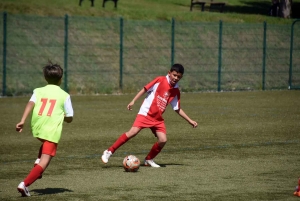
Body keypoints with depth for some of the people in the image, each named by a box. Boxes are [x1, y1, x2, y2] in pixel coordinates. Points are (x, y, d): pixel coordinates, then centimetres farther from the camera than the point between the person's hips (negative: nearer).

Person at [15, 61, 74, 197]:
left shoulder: (38, 91, 12)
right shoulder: (64, 95, 8)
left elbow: (30, 104, -7)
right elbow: (69, 118, 8)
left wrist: (22, 121, -16)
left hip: (37, 128, 4)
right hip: (52, 130, -4)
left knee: (45, 144, 38)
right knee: (45, 161, -8)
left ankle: (37, 167, 21)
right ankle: (25, 184, -25)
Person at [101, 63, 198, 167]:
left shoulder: (176, 91, 7)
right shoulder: (160, 80, -6)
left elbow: (178, 109, 16)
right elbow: (145, 89, -2)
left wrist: (190, 121, 14)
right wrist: (133, 101, -9)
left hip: (158, 119, 5)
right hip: (146, 113, -5)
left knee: (163, 140, -11)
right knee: (133, 132, -21)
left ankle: (149, 159, 12)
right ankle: (109, 152, -13)